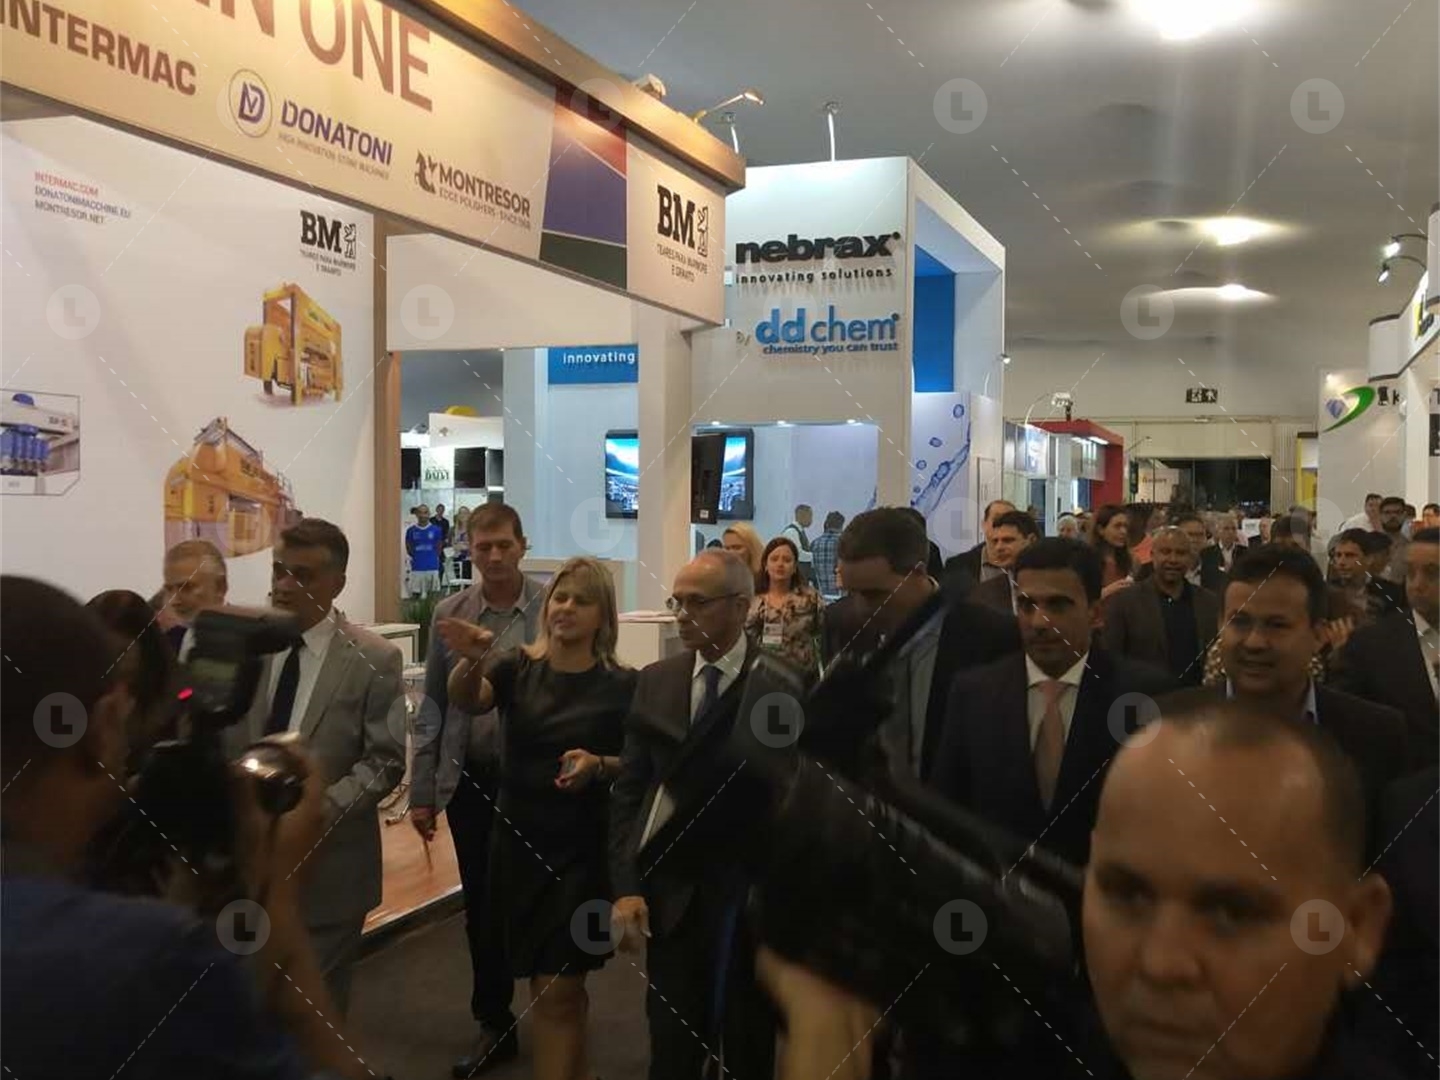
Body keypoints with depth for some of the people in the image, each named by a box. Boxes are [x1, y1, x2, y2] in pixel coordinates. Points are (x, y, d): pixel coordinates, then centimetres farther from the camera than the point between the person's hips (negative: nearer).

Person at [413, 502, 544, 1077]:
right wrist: (421, 792, 4)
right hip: (468, 781, 3)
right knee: (481, 908, 12)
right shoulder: (449, 614, 2)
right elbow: (432, 709, 5)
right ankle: (495, 1024, 28)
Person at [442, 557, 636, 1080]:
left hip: (583, 850, -3)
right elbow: (466, 700, -21)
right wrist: (472, 661, -43)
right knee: (561, 982, 20)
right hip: (518, 844, 3)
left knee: (556, 990, -4)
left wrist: (598, 764, -22)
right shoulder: (517, 667, -1)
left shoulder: (621, 684, -6)